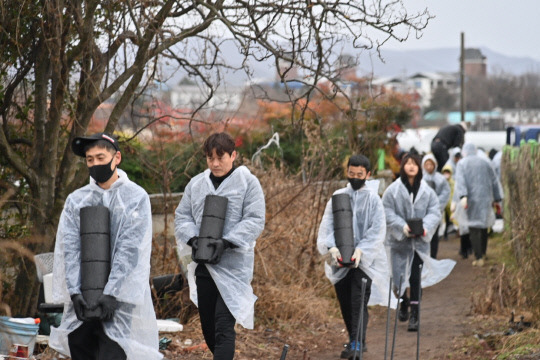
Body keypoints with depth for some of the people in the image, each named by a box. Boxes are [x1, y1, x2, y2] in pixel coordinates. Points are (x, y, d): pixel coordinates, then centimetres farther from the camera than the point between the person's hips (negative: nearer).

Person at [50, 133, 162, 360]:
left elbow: (130, 249, -8)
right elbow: (69, 249, 2)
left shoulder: (136, 197, 0)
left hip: (121, 296, -4)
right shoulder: (75, 200, 10)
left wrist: (111, 293, -16)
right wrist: (74, 292, -11)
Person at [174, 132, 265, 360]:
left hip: (233, 265, -5)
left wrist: (226, 243, -21)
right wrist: (193, 239, -9)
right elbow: (182, 216, 12)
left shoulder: (248, 182, -2)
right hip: (203, 265, 5)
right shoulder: (196, 184, 11)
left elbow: (254, 221, -8)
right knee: (208, 326, 11)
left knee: (224, 326, -12)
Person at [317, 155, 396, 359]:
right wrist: (332, 247, -18)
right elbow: (327, 225, 0)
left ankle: (356, 343, -16)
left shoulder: (372, 199, 0)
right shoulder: (338, 196, 7)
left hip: (365, 260, -4)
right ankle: (357, 342, 21)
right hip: (341, 260, 4)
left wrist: (361, 250, -21)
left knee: (358, 302, -14)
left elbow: (377, 231, -7)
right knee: (345, 303, 7)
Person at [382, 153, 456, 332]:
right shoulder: (393, 190, -4)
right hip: (398, 240, 0)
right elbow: (387, 212, -6)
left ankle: (414, 316, -1)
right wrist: (402, 227, -20)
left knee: (416, 278, -5)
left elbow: (435, 211, 1)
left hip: (420, 241, 0)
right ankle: (403, 303, 39)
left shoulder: (427, 191, 1)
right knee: (398, 275, 9)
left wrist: (425, 227, -17)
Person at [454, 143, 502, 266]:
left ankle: (478, 258, -11)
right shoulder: (485, 162, 10)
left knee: (474, 229, -3)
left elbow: (460, 180, -15)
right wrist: (497, 199, 14)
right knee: (484, 226, 18)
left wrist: (463, 196, -25)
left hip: (472, 200, -3)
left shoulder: (462, 164, 1)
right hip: (486, 198, 3)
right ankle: (483, 253, 26)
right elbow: (494, 181, 10)